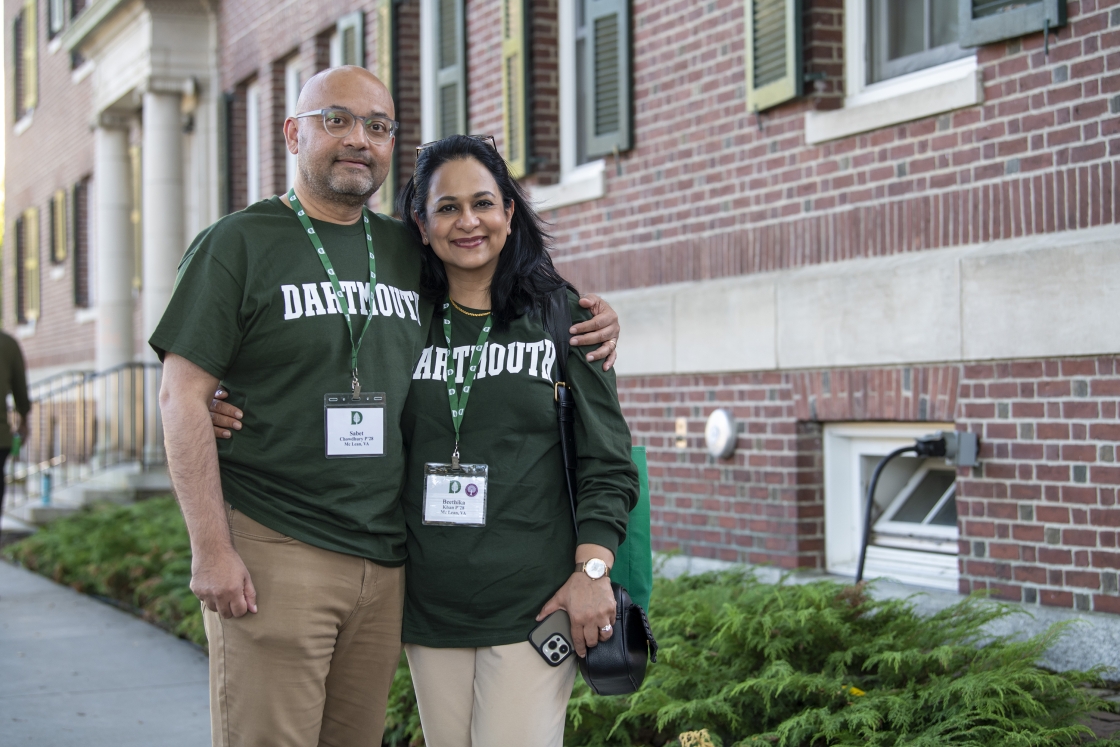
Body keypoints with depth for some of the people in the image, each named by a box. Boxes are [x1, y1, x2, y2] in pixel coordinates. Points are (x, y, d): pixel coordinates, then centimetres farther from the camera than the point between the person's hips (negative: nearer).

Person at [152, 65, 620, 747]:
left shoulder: (409, 252, 15)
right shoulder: (238, 244, 0)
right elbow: (183, 397, -4)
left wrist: (584, 329, 10)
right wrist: (211, 548, -13)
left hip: (385, 562, 5)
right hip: (274, 554, -5)